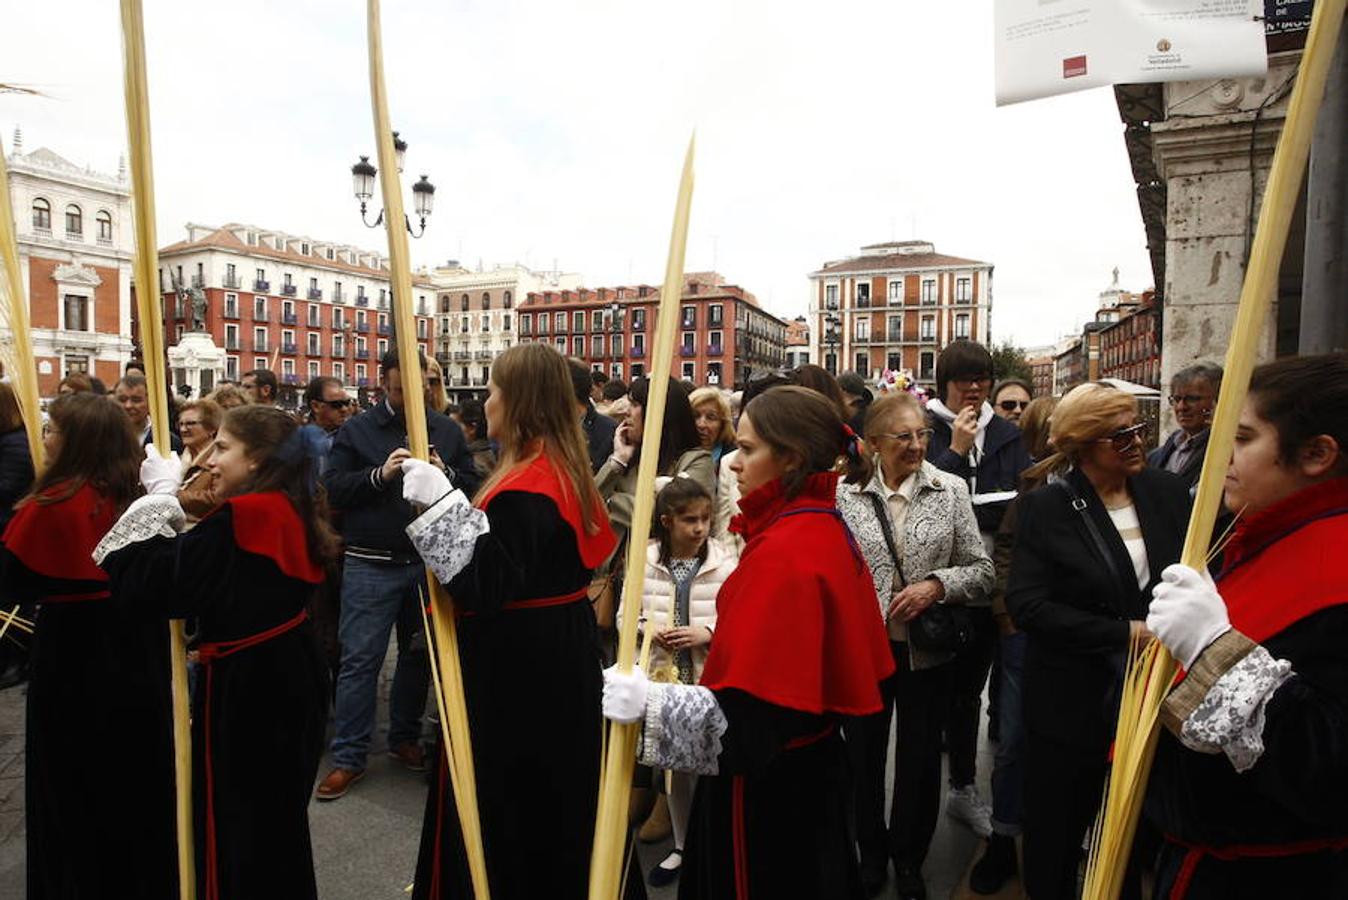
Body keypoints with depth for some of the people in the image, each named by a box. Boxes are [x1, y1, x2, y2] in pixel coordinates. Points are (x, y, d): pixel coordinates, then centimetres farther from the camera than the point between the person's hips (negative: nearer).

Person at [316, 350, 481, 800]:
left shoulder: (446, 430, 6)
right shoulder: (356, 430, 1)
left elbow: (472, 485, 4)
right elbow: (332, 490, -5)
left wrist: (445, 474, -16)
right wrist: (379, 474, -19)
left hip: (429, 561, 3)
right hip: (371, 565, -2)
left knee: (419, 655, 14)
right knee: (360, 659, 2)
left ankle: (405, 738, 32)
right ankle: (349, 757, 15)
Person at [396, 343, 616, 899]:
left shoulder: (522, 490, -25)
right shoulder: (566, 467, 5)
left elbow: (484, 588, -30)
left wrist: (441, 501, -32)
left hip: (514, 665, -10)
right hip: (562, 651, 10)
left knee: (499, 802, 9)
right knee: (552, 796, 25)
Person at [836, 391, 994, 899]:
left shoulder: (951, 490, -4)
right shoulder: (845, 495, -7)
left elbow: (981, 570, -1)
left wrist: (936, 586, -17)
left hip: (927, 651, 1)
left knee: (921, 758, 16)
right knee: (864, 755, 16)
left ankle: (908, 858, 42)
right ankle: (871, 852, 42)